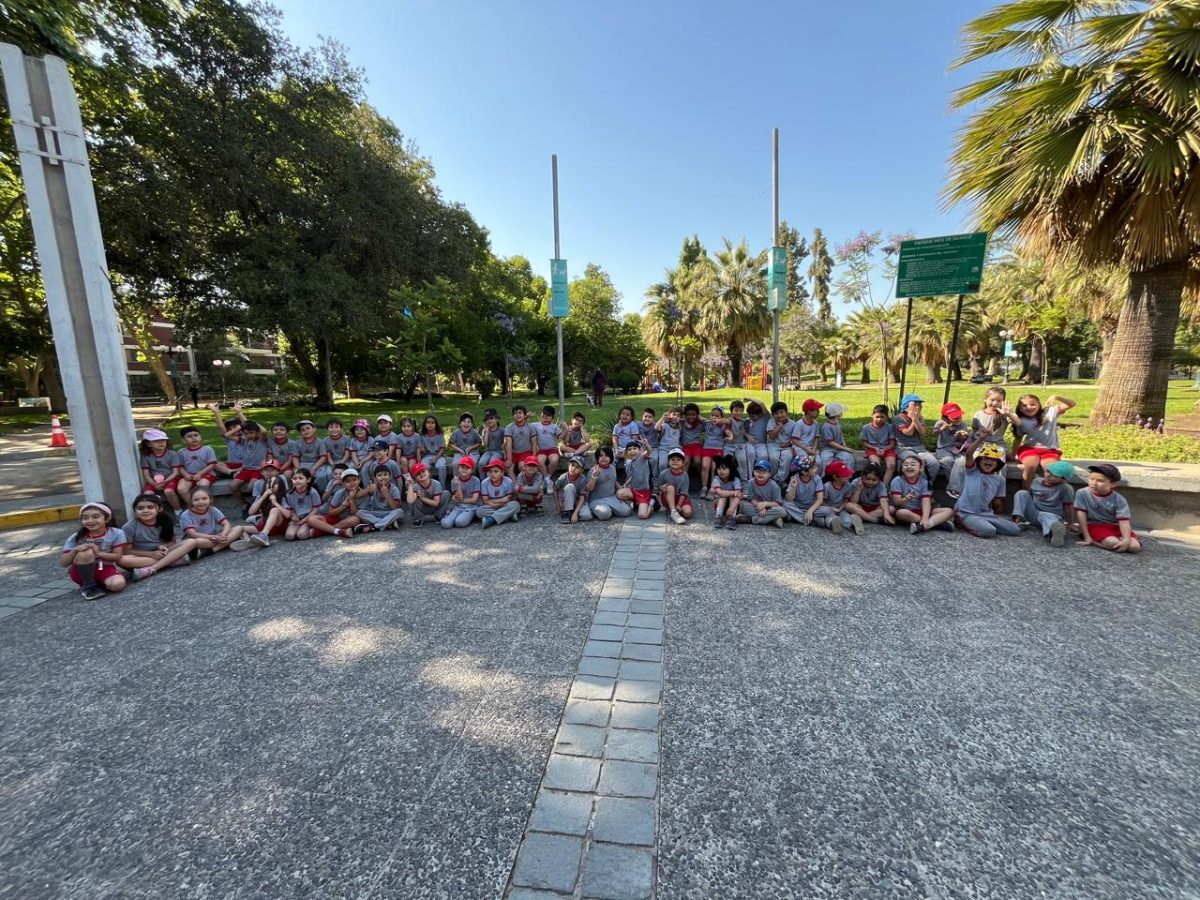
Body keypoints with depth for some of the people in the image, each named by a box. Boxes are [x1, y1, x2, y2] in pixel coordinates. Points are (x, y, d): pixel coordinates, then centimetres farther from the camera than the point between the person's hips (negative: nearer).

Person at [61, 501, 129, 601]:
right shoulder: (76, 538, -9)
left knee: (118, 584, -33)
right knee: (86, 552, -33)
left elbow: (117, 556, -9)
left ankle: (99, 583, 5)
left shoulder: (116, 533, -10)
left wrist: (98, 553, -26)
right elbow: (63, 563, -7)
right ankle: (88, 586, -13)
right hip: (81, 572, 1)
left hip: (105, 568, 0)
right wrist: (74, 551, -26)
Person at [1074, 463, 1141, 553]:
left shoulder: (1118, 499, -5)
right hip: (1094, 525, -4)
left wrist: (1126, 539, -26)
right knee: (1113, 543, -31)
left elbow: (1124, 521, -10)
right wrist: (1087, 537, -16)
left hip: (1115, 527, 4)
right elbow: (1081, 515, -12)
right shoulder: (1082, 493, -11)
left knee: (1135, 547, -18)